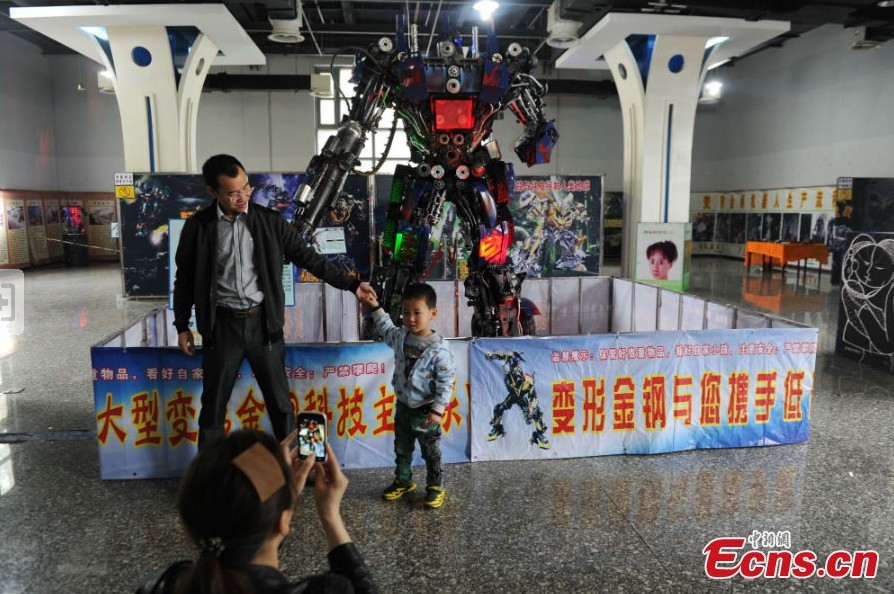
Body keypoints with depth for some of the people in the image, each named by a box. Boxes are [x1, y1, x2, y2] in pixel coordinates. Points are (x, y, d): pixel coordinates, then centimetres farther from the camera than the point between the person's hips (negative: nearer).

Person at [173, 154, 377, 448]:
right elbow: (185, 278, 7)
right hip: (222, 325, 0)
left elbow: (308, 257, 1)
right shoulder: (198, 226, -2)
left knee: (280, 403, 8)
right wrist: (182, 326, 7)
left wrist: (351, 284, -4)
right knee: (213, 406, 10)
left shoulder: (269, 221, -1)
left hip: (263, 323, 0)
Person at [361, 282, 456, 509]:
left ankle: (435, 486, 28)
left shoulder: (439, 348, -23)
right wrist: (376, 308, 16)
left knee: (431, 451, 11)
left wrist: (437, 410, -20)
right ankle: (403, 481, 39)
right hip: (403, 405, 6)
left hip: (425, 410, -6)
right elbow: (387, 331, 21)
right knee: (401, 448, 21)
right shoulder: (401, 336, -4)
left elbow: (446, 382, -19)